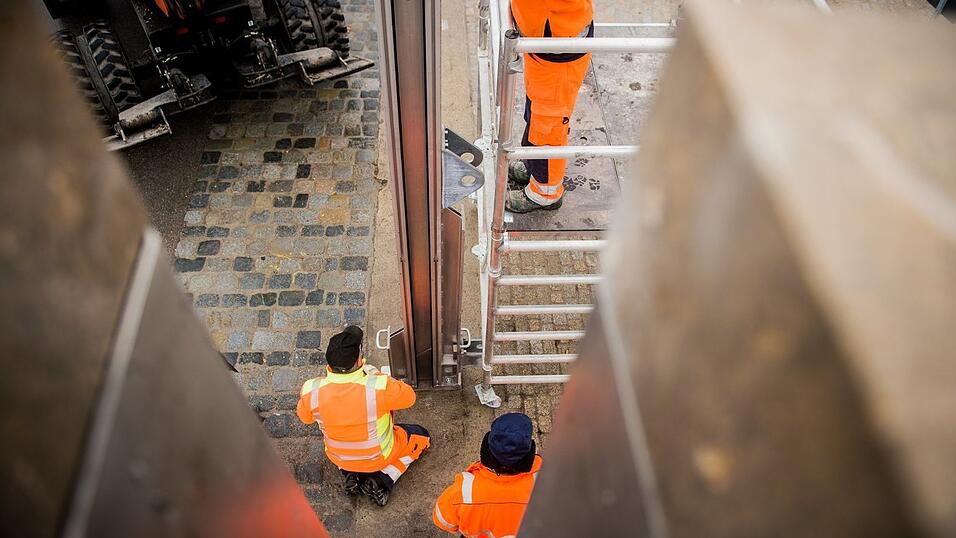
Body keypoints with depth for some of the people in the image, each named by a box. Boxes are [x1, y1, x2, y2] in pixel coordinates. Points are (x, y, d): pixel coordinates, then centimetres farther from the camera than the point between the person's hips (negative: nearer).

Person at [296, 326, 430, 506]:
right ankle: (382, 481, 5)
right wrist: (375, 374, -8)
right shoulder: (379, 387, -38)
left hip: (339, 459, 3)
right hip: (379, 457, -3)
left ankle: (351, 475, 14)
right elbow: (409, 397, -15)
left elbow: (305, 417, -3)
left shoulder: (311, 391, -28)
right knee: (420, 436, 23)